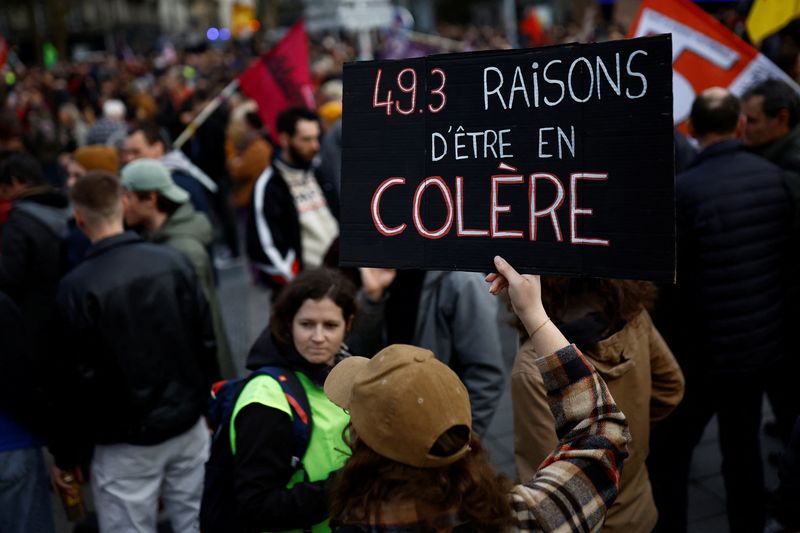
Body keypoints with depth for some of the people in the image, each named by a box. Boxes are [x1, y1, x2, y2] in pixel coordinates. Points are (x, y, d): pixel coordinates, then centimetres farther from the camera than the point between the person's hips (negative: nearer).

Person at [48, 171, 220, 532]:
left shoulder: (77, 287, -17)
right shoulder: (174, 261, -5)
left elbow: (74, 378, -12)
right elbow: (207, 342, 1)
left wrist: (66, 453, 1)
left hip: (125, 443, -4)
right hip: (188, 426, 4)